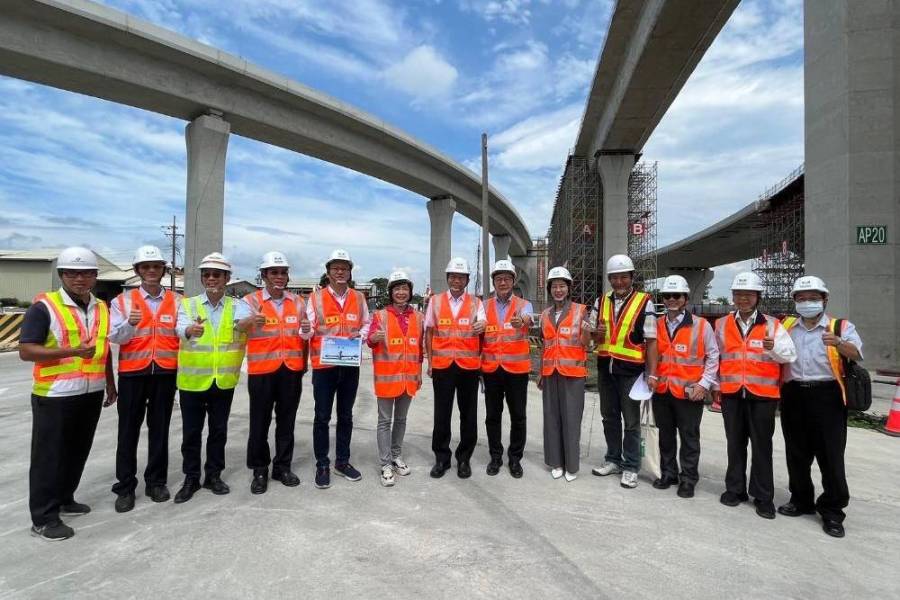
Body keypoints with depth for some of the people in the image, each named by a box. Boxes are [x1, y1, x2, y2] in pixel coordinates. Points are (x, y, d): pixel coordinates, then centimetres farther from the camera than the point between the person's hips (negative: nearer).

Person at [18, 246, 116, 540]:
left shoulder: (102, 309, 9)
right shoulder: (44, 307, -10)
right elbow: (26, 351, -15)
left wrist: (110, 383, 18)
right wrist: (73, 352, -26)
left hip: (91, 393, 6)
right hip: (55, 395, -6)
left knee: (78, 451, 17)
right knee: (49, 456, 4)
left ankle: (64, 499, 33)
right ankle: (43, 518, 15)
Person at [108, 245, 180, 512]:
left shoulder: (177, 301, 6)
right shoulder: (122, 300, 3)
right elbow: (115, 336, -5)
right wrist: (130, 323, -25)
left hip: (166, 373, 1)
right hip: (132, 373, -1)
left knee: (159, 429, 10)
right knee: (128, 431, 5)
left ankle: (156, 481, 22)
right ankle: (125, 487, 17)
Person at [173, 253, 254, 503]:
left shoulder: (237, 305, 0)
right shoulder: (188, 304, -1)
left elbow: (245, 320, -24)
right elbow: (181, 327, -22)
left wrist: (246, 322, -49)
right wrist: (191, 329, -47)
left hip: (224, 380, 1)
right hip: (193, 379, 0)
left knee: (219, 430, 12)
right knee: (191, 432, 9)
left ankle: (214, 475, 29)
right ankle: (191, 478, 26)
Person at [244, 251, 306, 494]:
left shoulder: (298, 302, 8)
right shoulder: (251, 301, -2)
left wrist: (304, 363, 11)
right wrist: (252, 324, -35)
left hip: (292, 370, 3)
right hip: (262, 371, -3)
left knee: (287, 421, 11)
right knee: (260, 422, 6)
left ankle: (283, 467, 26)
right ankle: (260, 470, 22)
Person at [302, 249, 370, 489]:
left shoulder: (359, 298, 6)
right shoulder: (316, 297, -3)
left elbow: (366, 324, 13)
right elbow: (307, 332, -5)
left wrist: (360, 335, -8)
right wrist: (306, 331, -28)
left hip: (350, 365, 3)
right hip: (323, 365, -3)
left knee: (346, 416, 14)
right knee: (322, 417, 4)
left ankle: (343, 461, 27)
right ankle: (322, 465, 18)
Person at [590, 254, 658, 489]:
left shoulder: (644, 302, -7)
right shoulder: (601, 302, 8)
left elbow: (651, 341, -8)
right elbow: (592, 335, 15)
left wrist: (652, 374, -13)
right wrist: (596, 333, -9)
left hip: (630, 370, -5)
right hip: (605, 368, 5)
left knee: (631, 421, 6)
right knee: (609, 417, 16)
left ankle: (631, 467, 19)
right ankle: (613, 460, 31)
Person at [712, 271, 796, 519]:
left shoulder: (772, 325, 1)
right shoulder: (722, 324, 7)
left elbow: (790, 355, -6)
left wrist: (774, 348, -27)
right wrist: (716, 385, 15)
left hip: (762, 395, -2)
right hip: (731, 394, 2)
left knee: (762, 446, 4)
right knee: (735, 443, 11)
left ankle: (763, 497, 16)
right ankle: (735, 489, 24)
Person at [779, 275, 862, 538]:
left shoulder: (841, 327, 0)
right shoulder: (785, 327, 10)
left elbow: (856, 354, -18)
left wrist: (839, 343, -38)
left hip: (826, 396, -4)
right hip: (794, 396, 4)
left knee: (831, 456, 0)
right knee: (797, 453, 14)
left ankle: (832, 511, 15)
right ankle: (801, 501, 29)